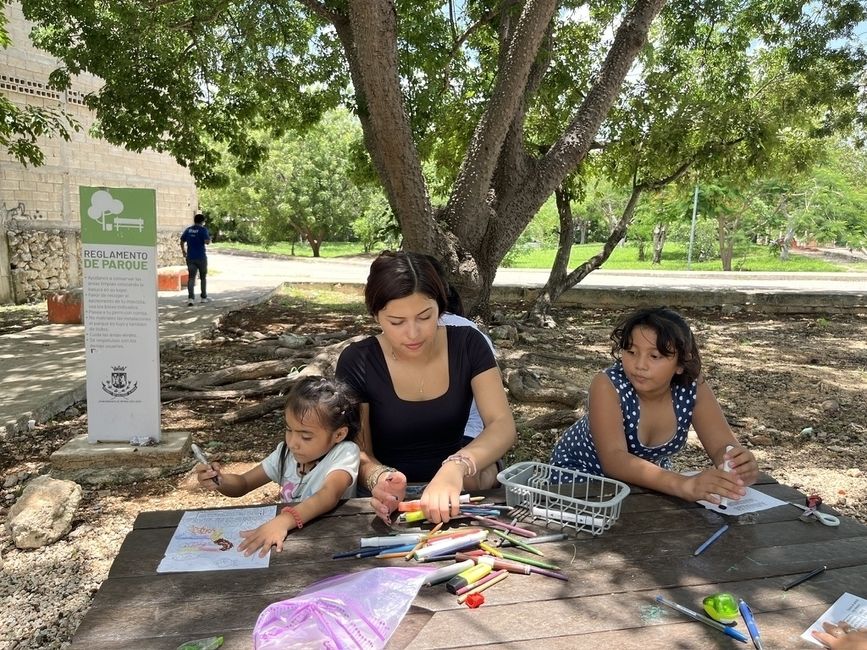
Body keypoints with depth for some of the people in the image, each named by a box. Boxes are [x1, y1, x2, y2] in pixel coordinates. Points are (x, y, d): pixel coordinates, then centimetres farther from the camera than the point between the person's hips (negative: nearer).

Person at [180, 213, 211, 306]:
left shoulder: (188, 229, 8)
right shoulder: (203, 230, -9)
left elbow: (182, 241, 13)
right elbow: (207, 241, -20)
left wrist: (183, 251, 27)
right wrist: (210, 238, 3)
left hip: (190, 257, 4)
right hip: (201, 257, -3)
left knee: (191, 277, 0)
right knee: (203, 277, 13)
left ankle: (190, 298, -14)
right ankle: (204, 297, 21)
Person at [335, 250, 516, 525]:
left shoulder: (468, 344, -6)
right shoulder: (357, 363, -10)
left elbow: (503, 426, -15)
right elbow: (358, 453, -7)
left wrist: (456, 468, -35)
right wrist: (377, 479, -31)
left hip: (454, 492, 2)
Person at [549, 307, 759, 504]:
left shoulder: (693, 388, -19)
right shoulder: (608, 385, -32)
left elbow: (723, 447, -21)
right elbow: (614, 459, -41)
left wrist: (741, 467, -46)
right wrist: (683, 485, -56)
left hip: (648, 479, 5)